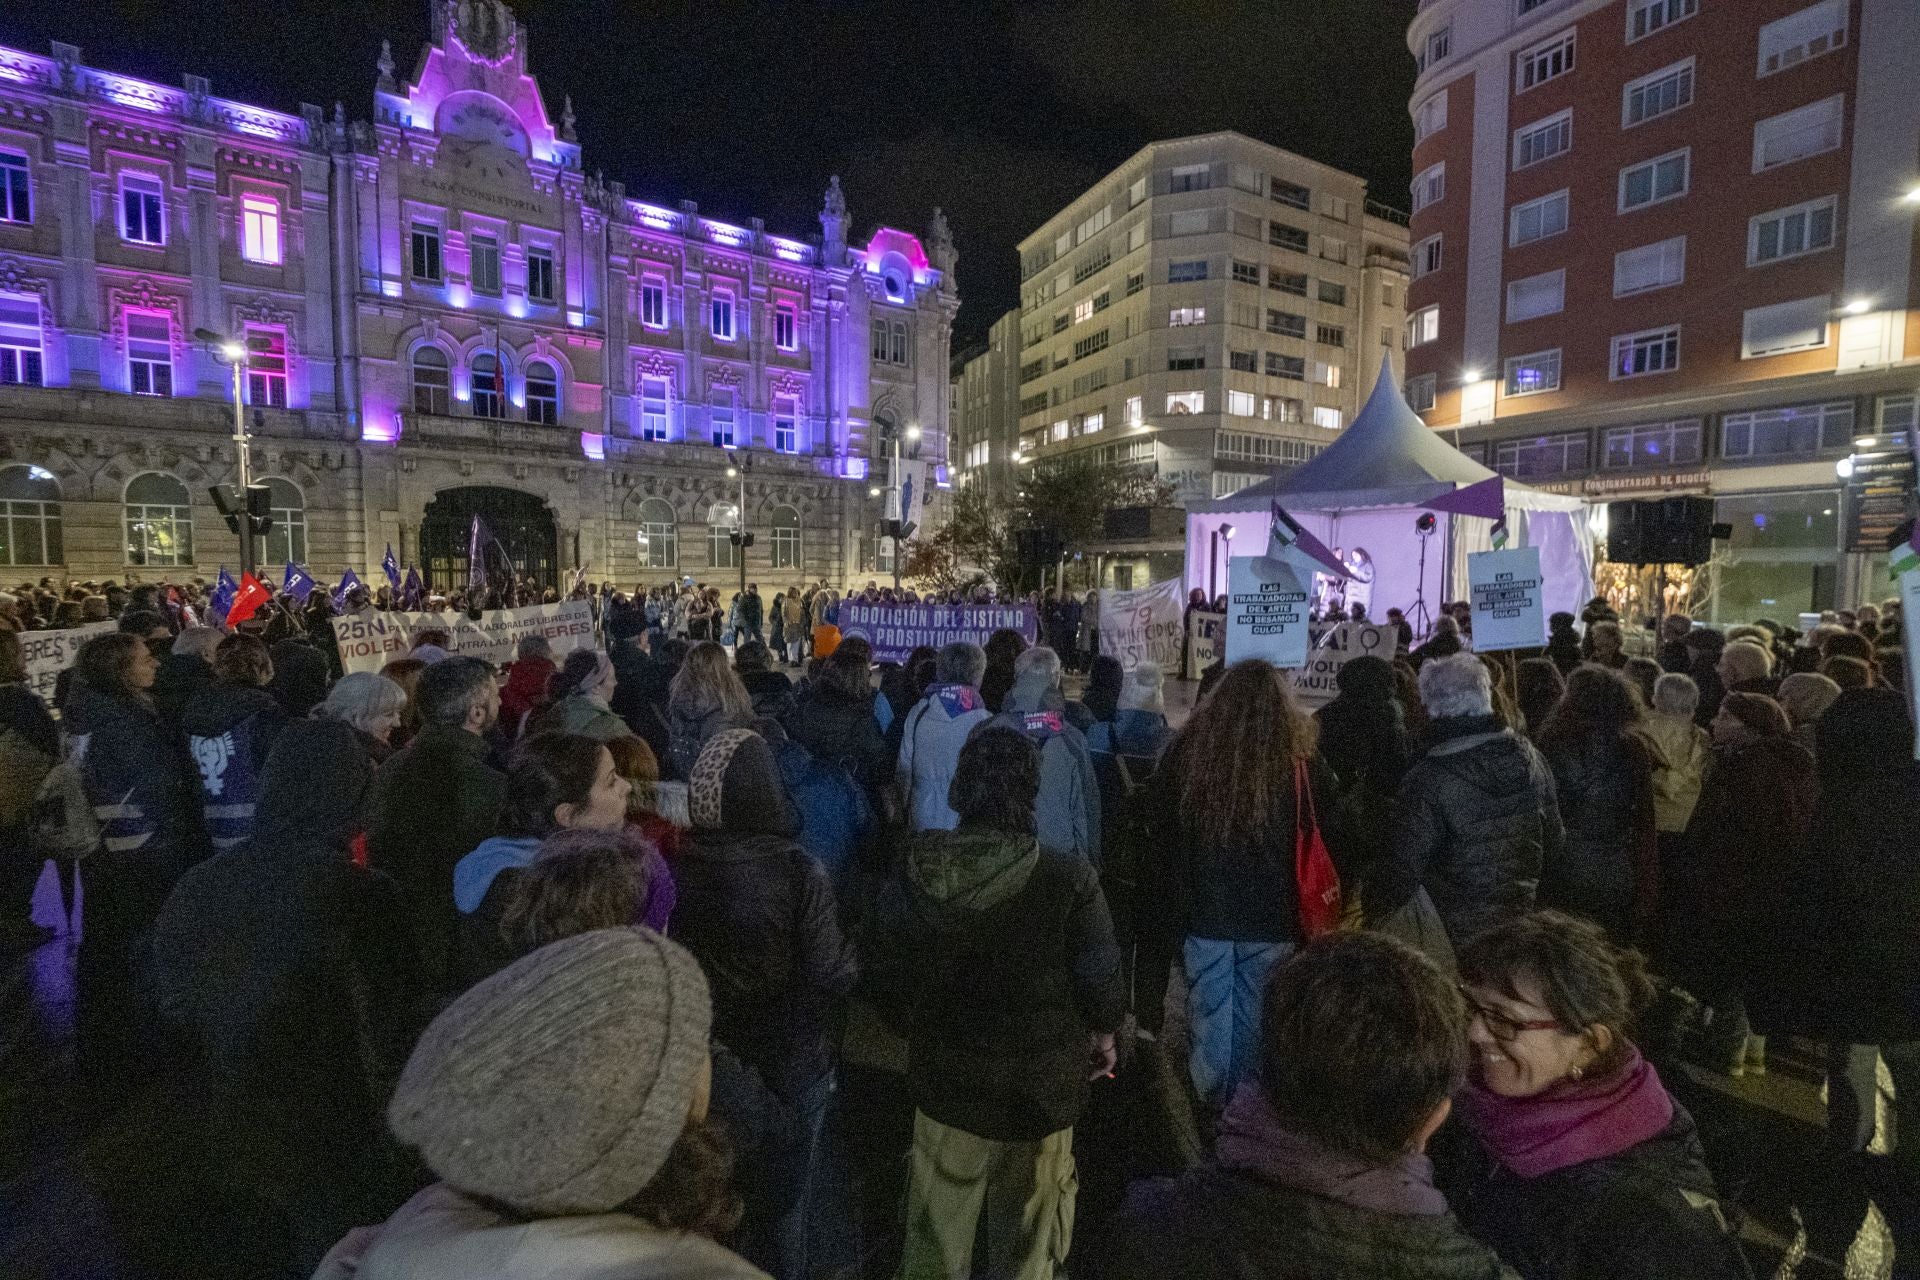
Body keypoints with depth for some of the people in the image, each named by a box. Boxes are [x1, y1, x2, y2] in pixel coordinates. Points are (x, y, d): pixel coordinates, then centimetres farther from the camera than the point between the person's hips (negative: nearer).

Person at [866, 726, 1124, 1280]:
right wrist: (1102, 1033, 7)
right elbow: (1100, 978, -14)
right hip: (1040, 1086, -2)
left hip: (945, 1079, 2)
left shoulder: (917, 870, -14)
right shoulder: (1068, 877, -23)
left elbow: (882, 968, -3)